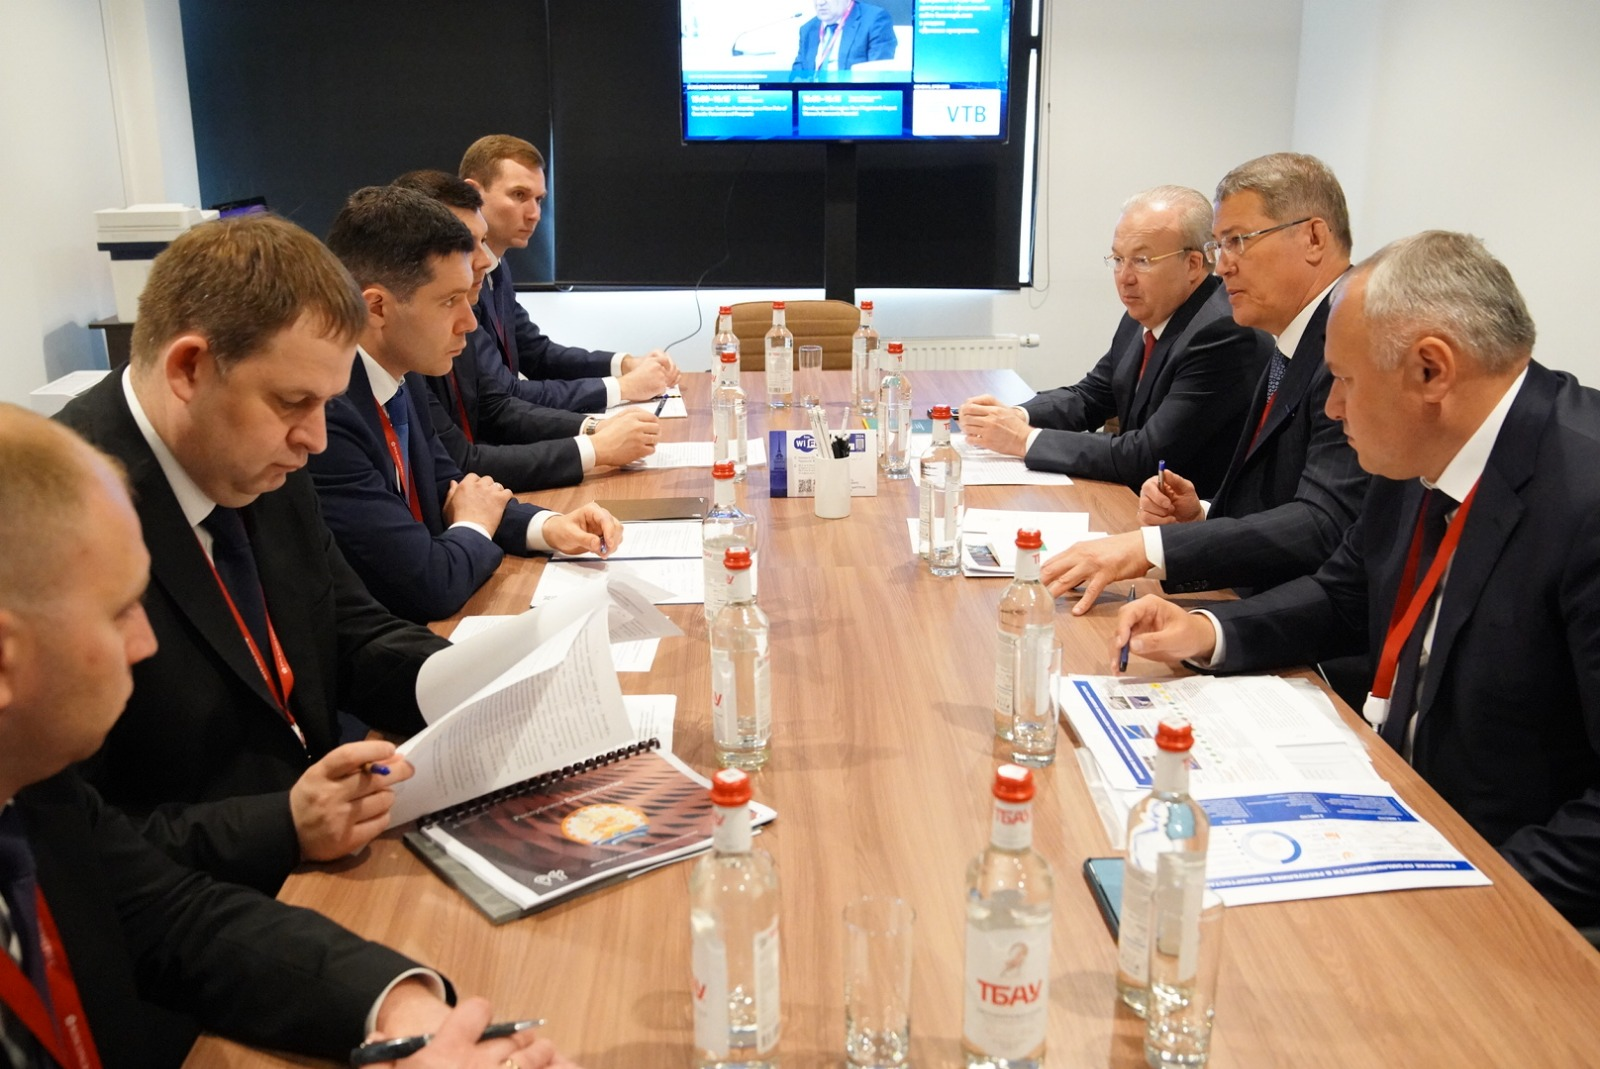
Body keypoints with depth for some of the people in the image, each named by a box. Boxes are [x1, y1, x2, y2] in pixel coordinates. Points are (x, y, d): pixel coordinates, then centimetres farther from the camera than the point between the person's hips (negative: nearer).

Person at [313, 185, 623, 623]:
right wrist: (476, 527, -5)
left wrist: (546, 526, -2)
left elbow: (449, 490, 16)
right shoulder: (324, 413, -25)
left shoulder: (403, 381, 3)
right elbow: (428, 587, -25)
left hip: (420, 634, 8)